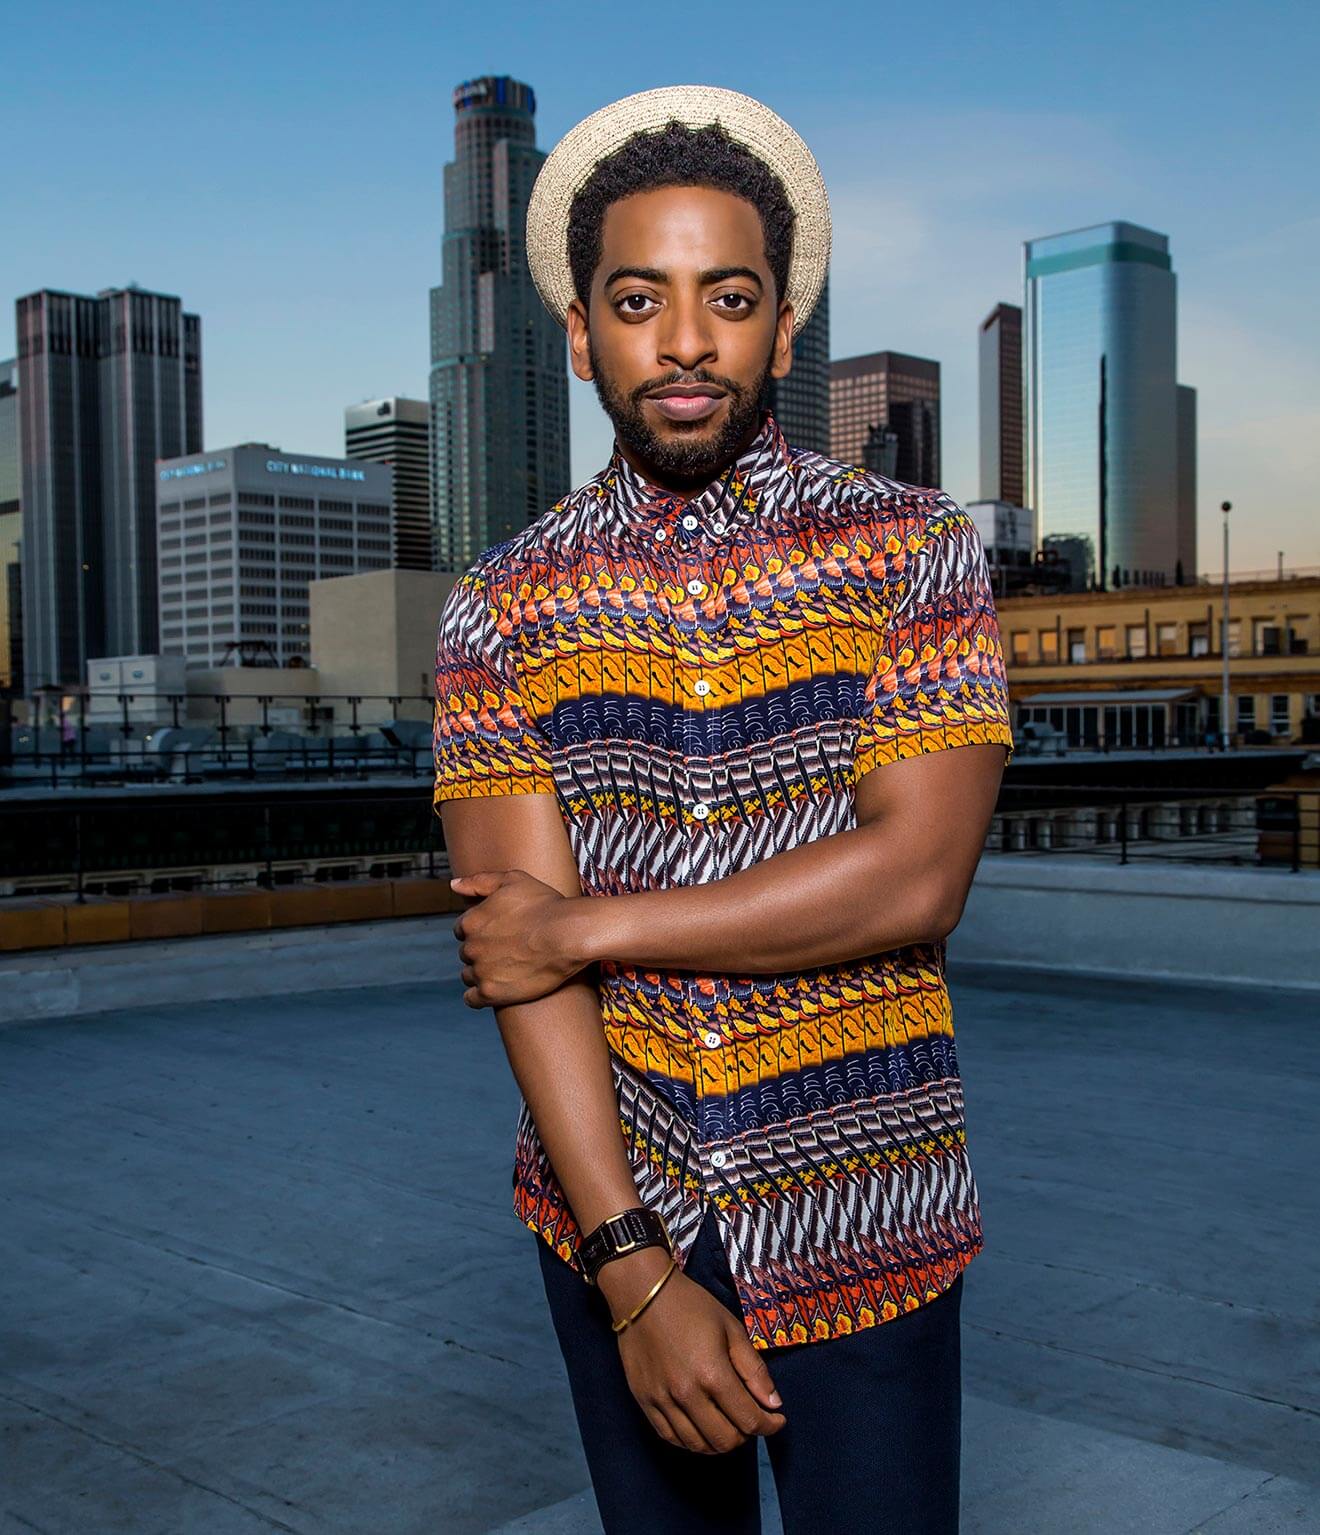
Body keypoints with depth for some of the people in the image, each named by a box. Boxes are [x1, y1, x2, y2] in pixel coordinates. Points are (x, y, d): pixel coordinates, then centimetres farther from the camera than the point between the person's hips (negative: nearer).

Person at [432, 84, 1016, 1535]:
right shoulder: (503, 607, -2)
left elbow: (915, 879, -16)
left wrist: (589, 926, -14)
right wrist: (634, 1272, -16)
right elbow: (518, 950, -10)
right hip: (613, 1213, 2)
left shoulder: (915, 552, -5)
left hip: (859, 1220, -1)